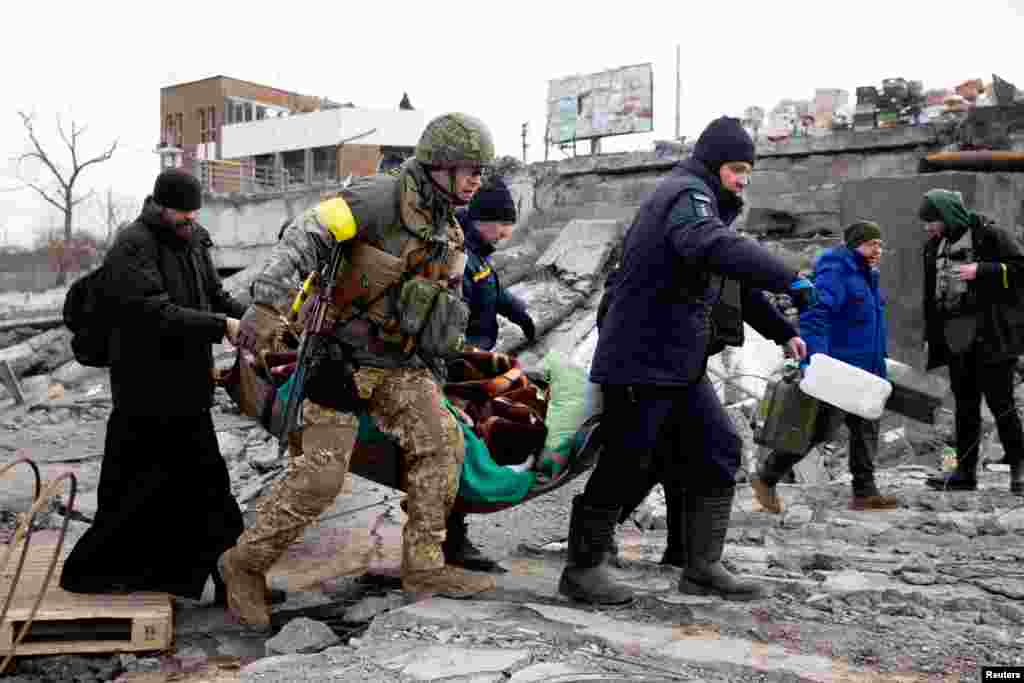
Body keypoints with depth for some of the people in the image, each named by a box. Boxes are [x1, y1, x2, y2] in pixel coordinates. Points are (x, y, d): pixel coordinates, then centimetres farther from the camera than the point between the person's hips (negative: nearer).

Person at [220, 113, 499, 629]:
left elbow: (444, 306, 22)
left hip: (397, 360, 8)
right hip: (342, 352, -8)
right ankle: (246, 563, 10)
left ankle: (424, 566, 10)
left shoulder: (448, 232, 11)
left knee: (440, 444, -1)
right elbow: (306, 236, -25)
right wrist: (268, 302, -35)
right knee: (320, 471, -8)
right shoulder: (381, 198, -15)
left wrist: (430, 369, 23)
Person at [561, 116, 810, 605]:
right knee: (626, 461, -4)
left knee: (718, 451, 8)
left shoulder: (704, 202, 22)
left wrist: (782, 332, 23)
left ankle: (702, 567, 16)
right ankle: (582, 569, 10)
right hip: (643, 359, -10)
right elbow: (714, 248, -34)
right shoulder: (688, 195, -11)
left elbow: (736, 283, 27)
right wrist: (790, 279, -37)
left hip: (682, 363, 10)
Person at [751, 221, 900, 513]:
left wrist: (880, 368, 27)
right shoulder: (835, 273, -14)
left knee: (867, 428, 10)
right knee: (819, 428, -7)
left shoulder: (868, 276, 18)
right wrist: (815, 357, -36)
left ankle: (865, 492, 19)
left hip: (862, 372, 10)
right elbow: (814, 314, -26)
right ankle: (765, 477, 4)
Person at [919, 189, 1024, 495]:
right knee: (965, 405, 10)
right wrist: (930, 336, 18)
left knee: (999, 401, -3)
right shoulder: (934, 246, 14)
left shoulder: (989, 234, -6)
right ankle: (965, 471, 16)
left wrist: (981, 271, -20)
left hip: (991, 336, -6)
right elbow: (932, 295, 20)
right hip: (956, 338, 7)